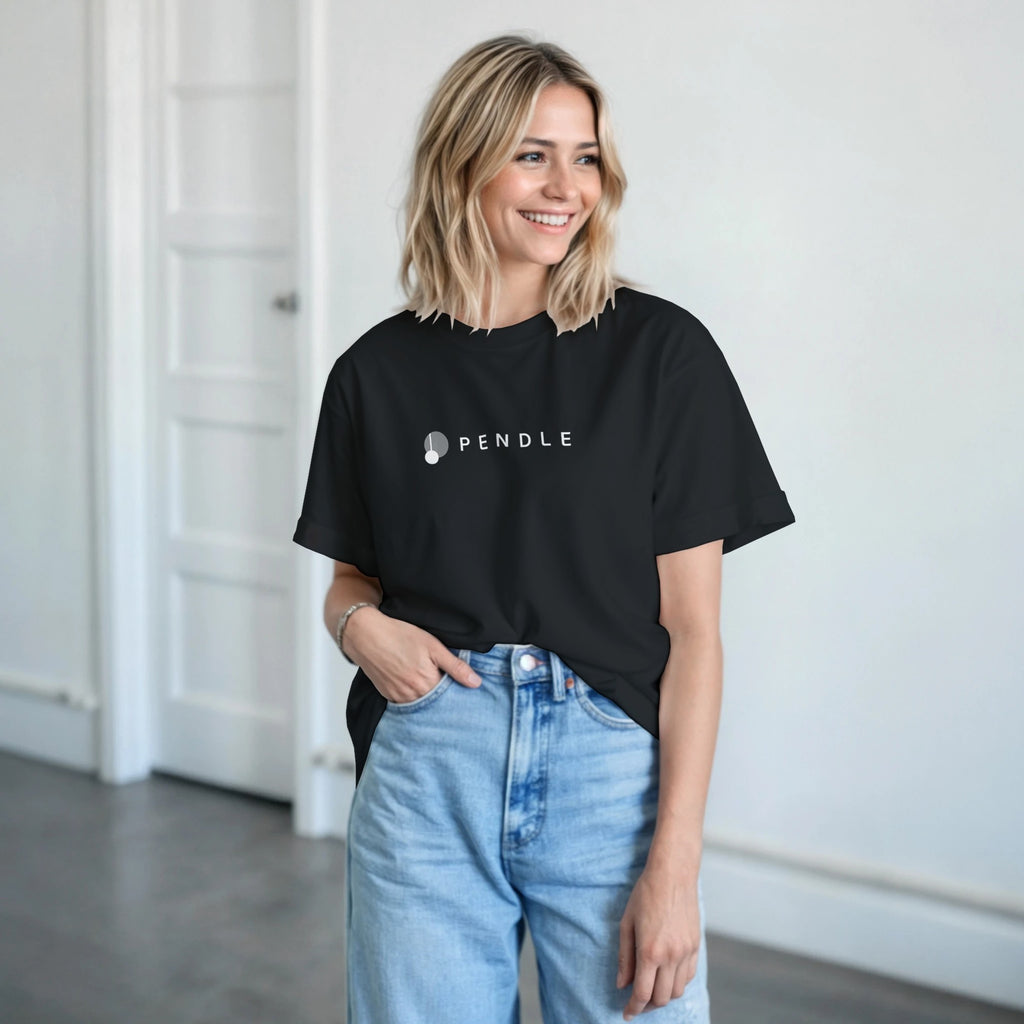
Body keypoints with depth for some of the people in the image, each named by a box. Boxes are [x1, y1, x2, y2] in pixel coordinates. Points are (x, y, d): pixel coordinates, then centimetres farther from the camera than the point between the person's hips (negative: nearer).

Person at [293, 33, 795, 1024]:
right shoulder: (377, 371, 4)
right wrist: (359, 626, -8)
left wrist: (675, 864, -11)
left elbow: (691, 624, -5)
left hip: (614, 770, -2)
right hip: (426, 772, 2)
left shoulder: (660, 350, -4)